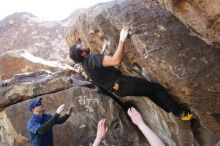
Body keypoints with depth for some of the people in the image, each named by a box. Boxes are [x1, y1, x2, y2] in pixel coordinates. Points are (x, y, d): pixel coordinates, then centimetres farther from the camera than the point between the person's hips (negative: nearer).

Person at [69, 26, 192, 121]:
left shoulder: (85, 63, 8)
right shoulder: (93, 58, -24)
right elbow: (116, 61, -36)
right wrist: (122, 39, -30)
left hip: (117, 89, 10)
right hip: (122, 84, -10)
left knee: (150, 91, 21)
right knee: (157, 88, 2)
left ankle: (173, 110, 30)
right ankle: (180, 112, 14)